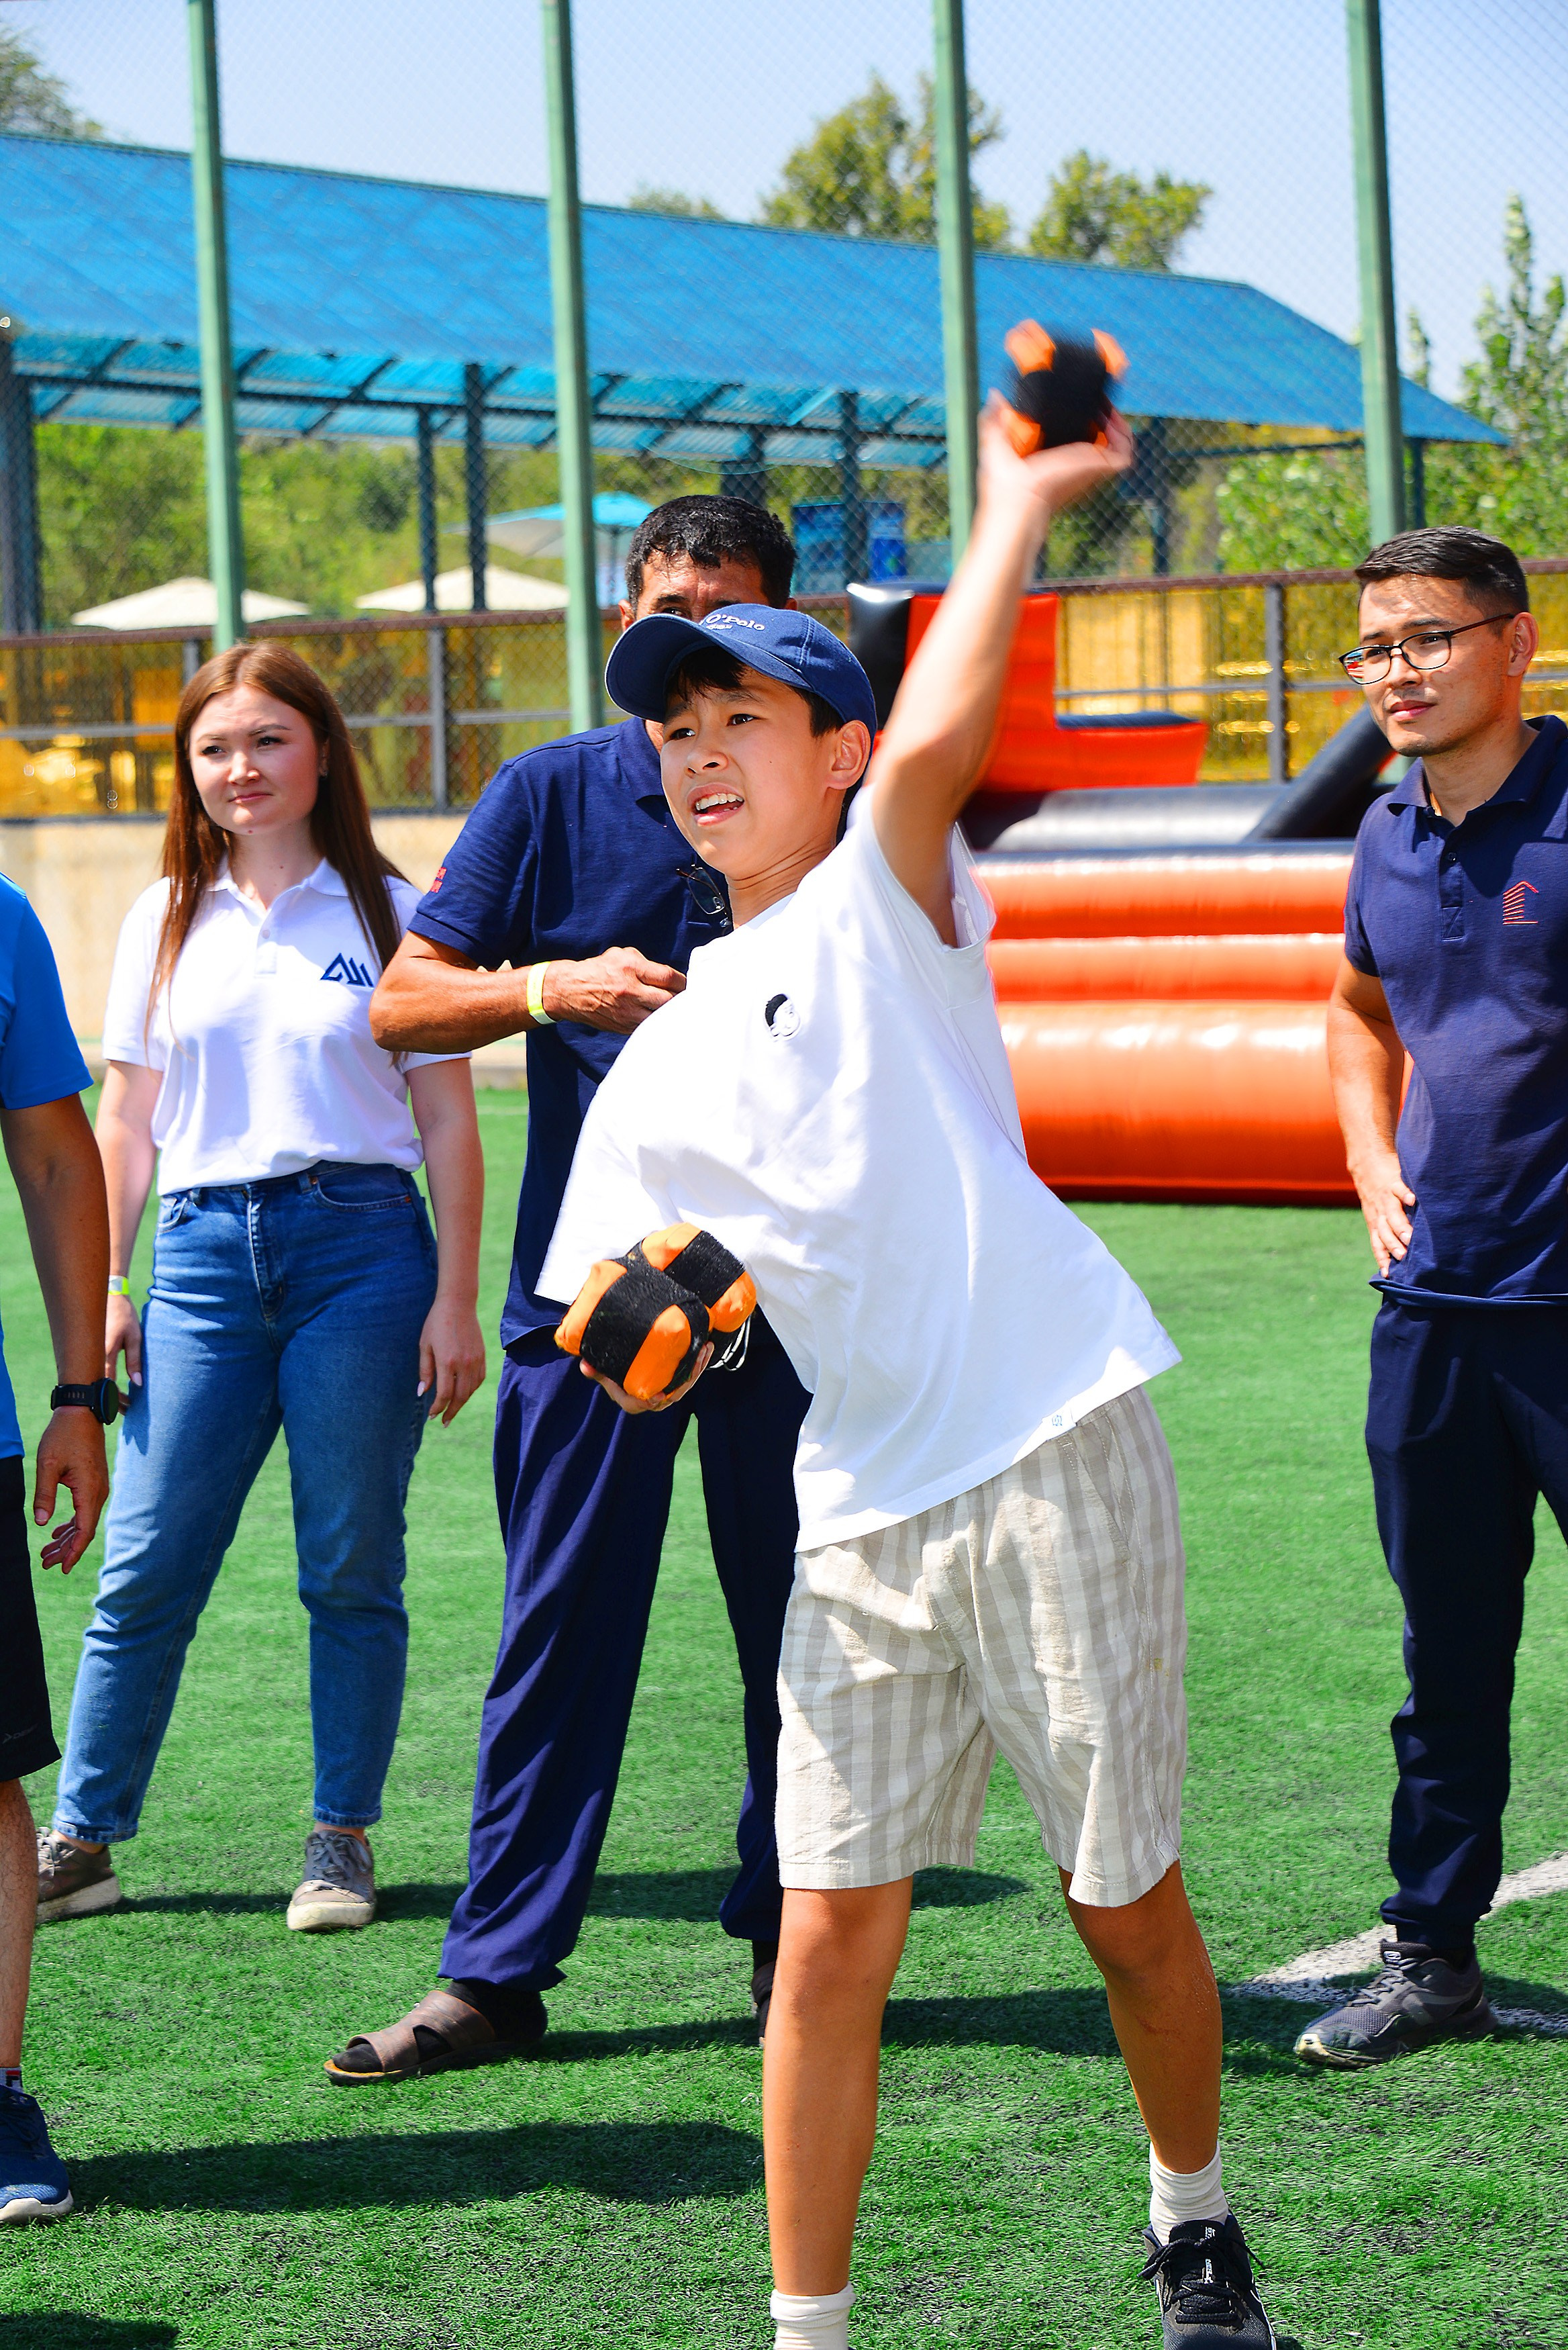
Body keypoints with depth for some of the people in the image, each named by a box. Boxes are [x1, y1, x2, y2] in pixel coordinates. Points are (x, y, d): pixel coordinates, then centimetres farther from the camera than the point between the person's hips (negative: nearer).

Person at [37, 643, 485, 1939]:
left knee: (351, 1567, 1)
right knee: (146, 1565, -1)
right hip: (206, 1250, 2)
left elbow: (449, 1124, 4)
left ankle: (342, 1840, 11)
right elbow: (127, 1122, 15)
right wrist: (107, 1285, 7)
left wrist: (455, 1299, -2)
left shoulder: (390, 912, 4)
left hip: (360, 1246, -2)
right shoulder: (166, 921, 12)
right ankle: (79, 1841, 7)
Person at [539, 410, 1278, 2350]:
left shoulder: (886, 907, 2)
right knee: (829, 1934, -2)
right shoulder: (662, 1067, 16)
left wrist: (1021, 502, -13)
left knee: (1128, 1904, 5)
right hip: (862, 1517, 4)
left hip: (1056, 1469, -4)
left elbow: (937, 740, -20)